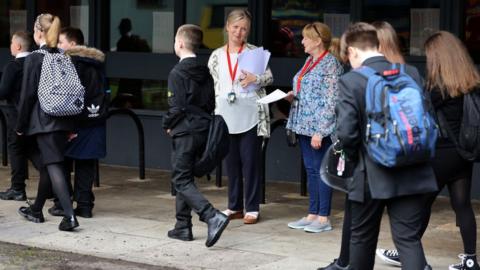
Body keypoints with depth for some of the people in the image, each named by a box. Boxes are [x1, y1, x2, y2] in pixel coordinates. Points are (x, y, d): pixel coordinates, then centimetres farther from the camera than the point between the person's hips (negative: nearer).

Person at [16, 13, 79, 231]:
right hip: (63, 121, 6)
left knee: (53, 166, -8)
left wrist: (21, 125, -1)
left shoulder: (34, 59, -10)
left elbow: (27, 94, -10)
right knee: (47, 165, 19)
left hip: (43, 121, -6)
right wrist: (71, 126, 14)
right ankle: (36, 210, 33)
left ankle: (69, 215, -19)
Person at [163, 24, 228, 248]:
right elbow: (211, 102, 12)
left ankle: (212, 217, -23)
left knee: (181, 181, -5)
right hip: (203, 129, 8)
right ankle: (183, 227, 18)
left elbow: (177, 106, -17)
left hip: (184, 131, -8)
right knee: (184, 178, 17)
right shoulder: (205, 72, 10)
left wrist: (168, 124, -1)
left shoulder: (178, 72, -13)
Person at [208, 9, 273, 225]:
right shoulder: (217, 56, 9)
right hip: (226, 116, 4)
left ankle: (252, 208, 5)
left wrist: (255, 79, -23)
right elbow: (215, 85, 12)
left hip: (250, 115, -3)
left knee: (250, 161, -1)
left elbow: (269, 77, -3)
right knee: (231, 162, 9)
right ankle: (235, 206, 18)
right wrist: (216, 114, 7)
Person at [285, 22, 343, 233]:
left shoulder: (330, 64, -13)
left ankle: (323, 218, 3)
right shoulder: (309, 61, 14)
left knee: (321, 169, -3)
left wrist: (320, 131, -20)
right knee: (311, 170, 12)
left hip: (319, 127, -9)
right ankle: (312, 214, 18)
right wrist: (293, 96, 6)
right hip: (305, 124, 9)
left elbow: (331, 102, -17)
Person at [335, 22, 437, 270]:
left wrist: (355, 156, 3)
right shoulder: (411, 73, 3)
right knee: (409, 238, 4)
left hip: (373, 175, -3)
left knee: (362, 238, 17)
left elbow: (346, 132, -16)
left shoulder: (350, 81, -11)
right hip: (412, 173, 3)